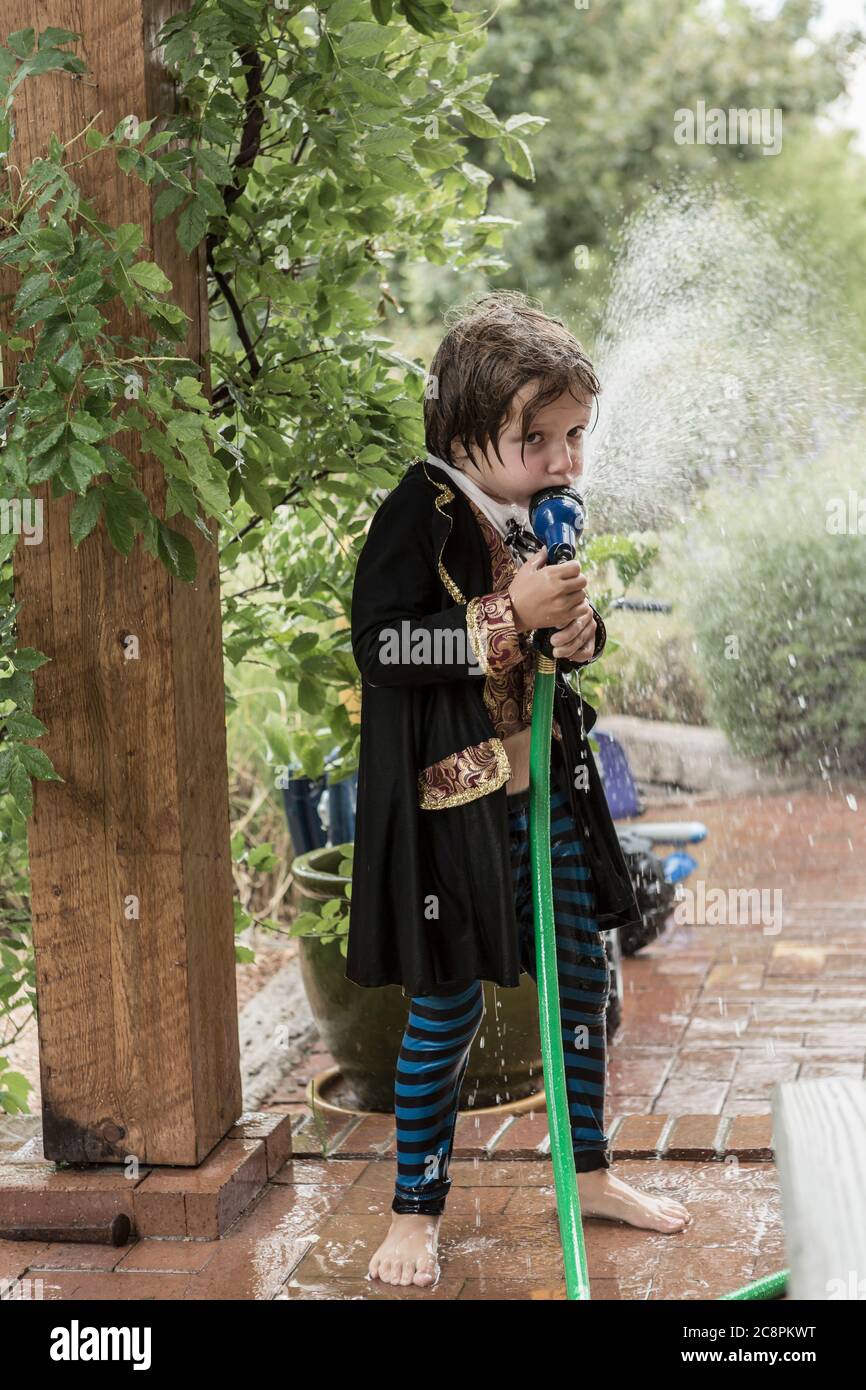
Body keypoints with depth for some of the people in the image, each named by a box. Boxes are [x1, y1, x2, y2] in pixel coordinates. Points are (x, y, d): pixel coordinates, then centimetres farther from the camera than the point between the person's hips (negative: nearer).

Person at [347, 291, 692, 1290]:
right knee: (447, 1009, 2)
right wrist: (510, 616, -24)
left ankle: (590, 1175, 34)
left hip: (548, 787, 8)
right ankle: (416, 1211, 19)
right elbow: (378, 646, -24)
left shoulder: (540, 515, 7)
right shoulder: (422, 510, -17)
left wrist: (579, 633, -1)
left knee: (584, 981, 15)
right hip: (454, 800, -8)